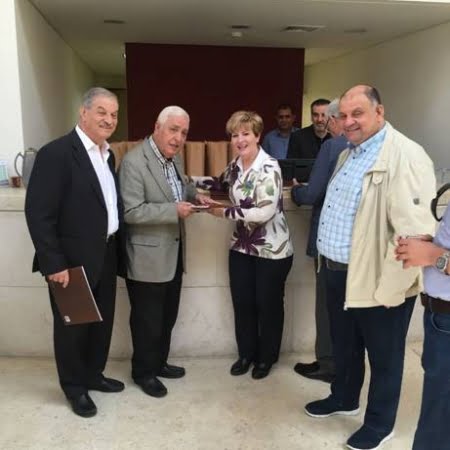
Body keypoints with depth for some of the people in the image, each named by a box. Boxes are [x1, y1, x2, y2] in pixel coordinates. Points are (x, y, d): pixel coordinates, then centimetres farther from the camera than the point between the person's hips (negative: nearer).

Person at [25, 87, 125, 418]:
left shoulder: (108, 154, 9)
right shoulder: (56, 153, -16)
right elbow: (38, 213, -19)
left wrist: (115, 249, 9)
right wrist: (54, 264, -20)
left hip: (105, 256, 8)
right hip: (73, 260, -7)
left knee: (102, 320, 19)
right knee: (72, 325, 11)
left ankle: (93, 374, 41)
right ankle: (75, 388, 31)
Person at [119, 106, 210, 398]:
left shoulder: (175, 157, 6)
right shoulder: (134, 162, -21)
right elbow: (131, 212, -25)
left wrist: (193, 194, 3)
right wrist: (174, 210, -28)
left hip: (173, 252, 8)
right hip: (148, 257, -8)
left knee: (168, 316, 21)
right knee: (147, 320, 9)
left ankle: (160, 363, 40)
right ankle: (143, 372, 30)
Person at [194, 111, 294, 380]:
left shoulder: (269, 168, -19)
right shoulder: (236, 165, 3)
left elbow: (265, 212, -27)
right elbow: (222, 184, 24)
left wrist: (224, 213, -20)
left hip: (272, 249, -6)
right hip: (242, 246, 7)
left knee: (268, 305, 10)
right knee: (242, 303, 14)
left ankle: (266, 357, 30)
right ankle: (246, 353, 34)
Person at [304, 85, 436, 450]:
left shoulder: (405, 156, -20)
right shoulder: (348, 154, 11)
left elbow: (414, 232, -26)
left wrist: (388, 290, -24)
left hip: (376, 280, -8)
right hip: (338, 272, 8)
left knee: (383, 356, 13)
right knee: (344, 345, 25)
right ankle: (344, 399, 47)